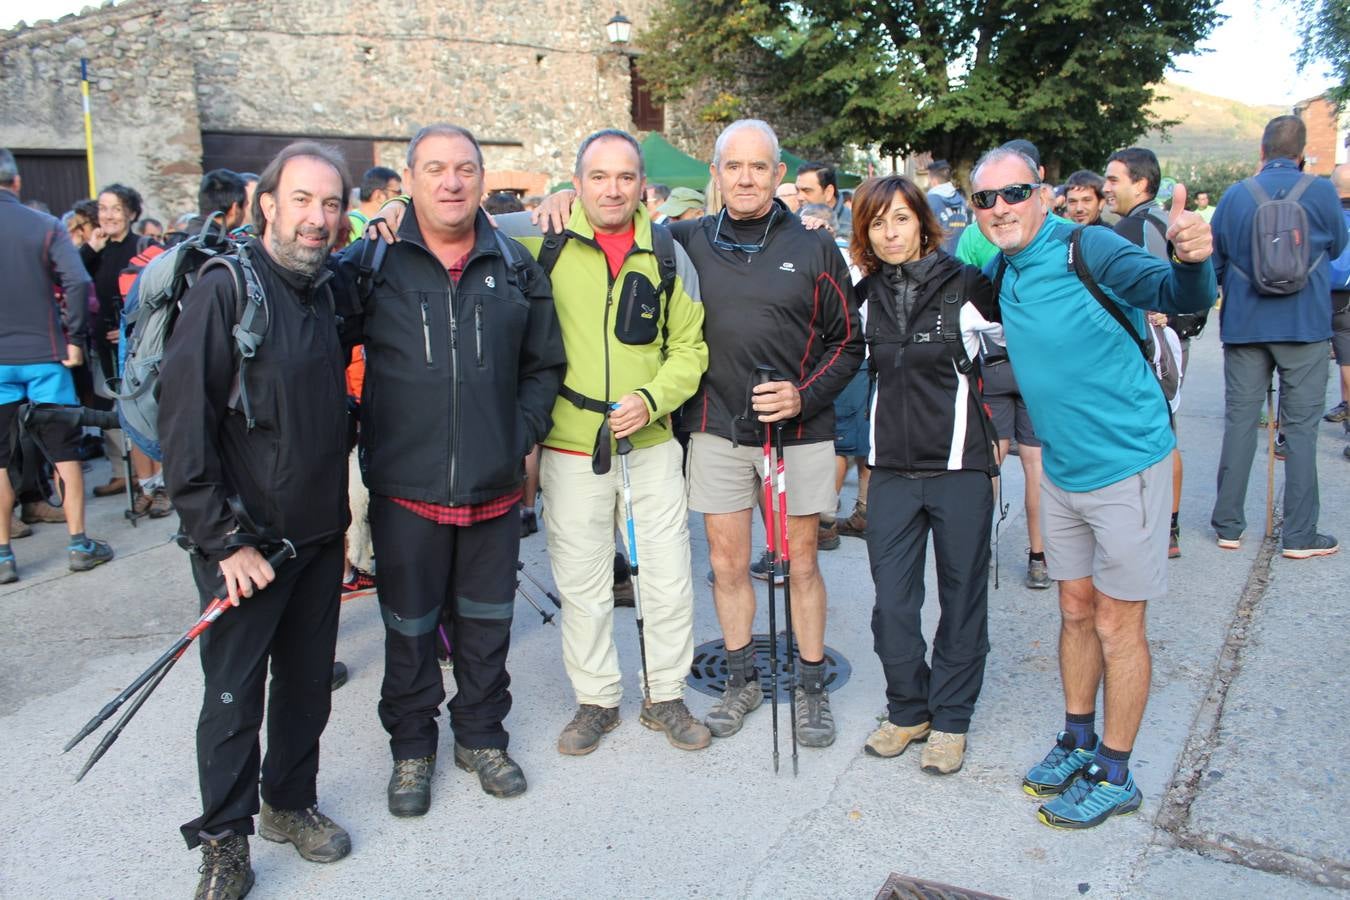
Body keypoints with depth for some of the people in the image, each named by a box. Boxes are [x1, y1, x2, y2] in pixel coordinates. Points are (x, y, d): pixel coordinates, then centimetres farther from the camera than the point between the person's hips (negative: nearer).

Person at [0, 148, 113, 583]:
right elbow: (77, 282, -14)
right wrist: (75, 338, -5)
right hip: (44, 355, 0)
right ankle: (79, 543, 11)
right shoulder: (46, 226, -2)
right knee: (64, 449, 8)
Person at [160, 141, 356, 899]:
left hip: (319, 534, 6)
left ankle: (291, 802, 36)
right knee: (234, 696, 6)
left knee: (308, 682, 16)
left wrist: (339, 506, 10)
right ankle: (225, 839, 24)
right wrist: (225, 541, -17)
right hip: (245, 541, -6)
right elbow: (184, 427, -17)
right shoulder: (225, 289, -14)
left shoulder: (328, 290, 5)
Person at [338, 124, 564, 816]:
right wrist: (356, 428, -5)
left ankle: (481, 736, 35)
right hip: (406, 490, -2)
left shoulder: (514, 265, 5)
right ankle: (411, 747, 32)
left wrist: (521, 435, 1)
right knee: (409, 628, 11)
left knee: (488, 622, 15)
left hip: (495, 488, 2)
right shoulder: (372, 262, -4)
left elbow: (544, 365, 11)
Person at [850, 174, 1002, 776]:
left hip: (961, 467, -3)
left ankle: (951, 718, 23)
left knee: (961, 596, 7)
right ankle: (908, 709, 23)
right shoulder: (864, 296, 5)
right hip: (892, 469, 3)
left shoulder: (966, 286, -5)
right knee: (891, 601, 3)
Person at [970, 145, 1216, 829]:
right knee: (1076, 611, 18)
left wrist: (1189, 260, -51)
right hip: (1062, 468, 7)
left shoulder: (1089, 250, -18)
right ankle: (1078, 742, 35)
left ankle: (1114, 776, 21)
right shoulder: (1002, 269, 3)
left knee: (1116, 624, 5)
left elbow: (1179, 297, -31)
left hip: (1126, 466, -6)